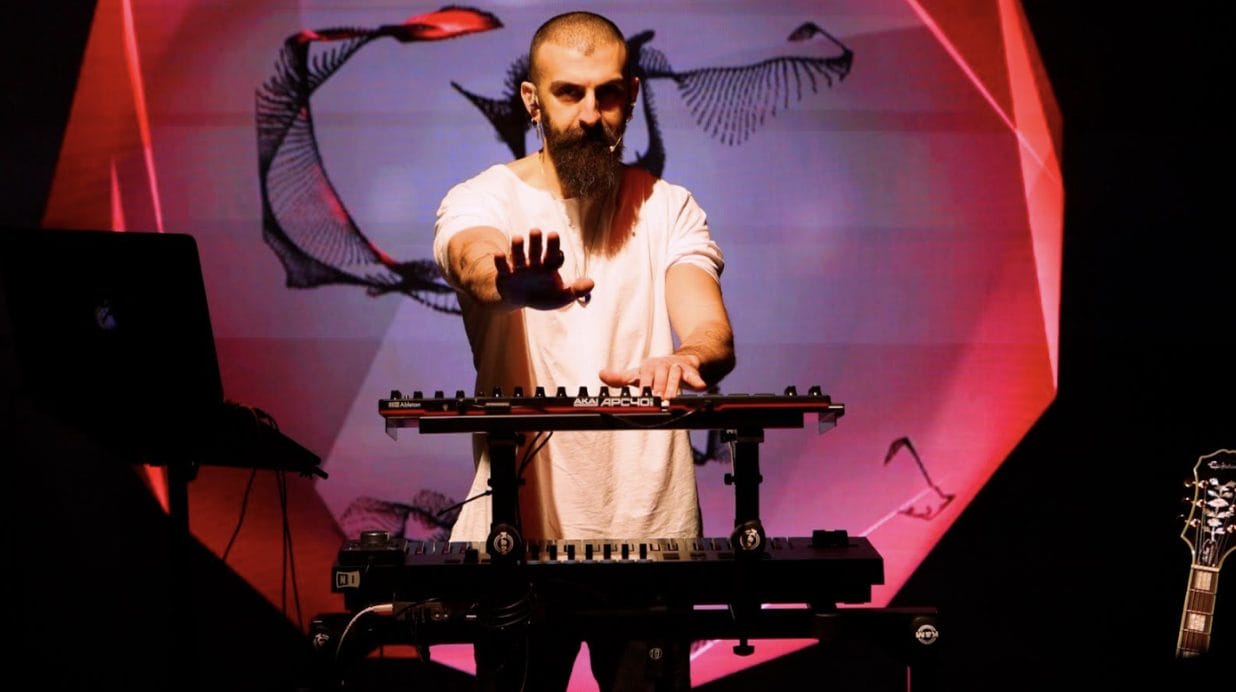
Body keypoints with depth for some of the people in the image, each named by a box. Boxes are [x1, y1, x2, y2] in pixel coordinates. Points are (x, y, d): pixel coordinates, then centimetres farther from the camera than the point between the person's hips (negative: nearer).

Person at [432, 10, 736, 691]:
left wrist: (686, 358, -37)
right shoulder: (482, 198, -2)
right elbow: (475, 258, -27)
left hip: (652, 526, 2)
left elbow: (714, 332, -12)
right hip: (518, 525, -1)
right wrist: (515, 282, -52)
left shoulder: (669, 208, 4)